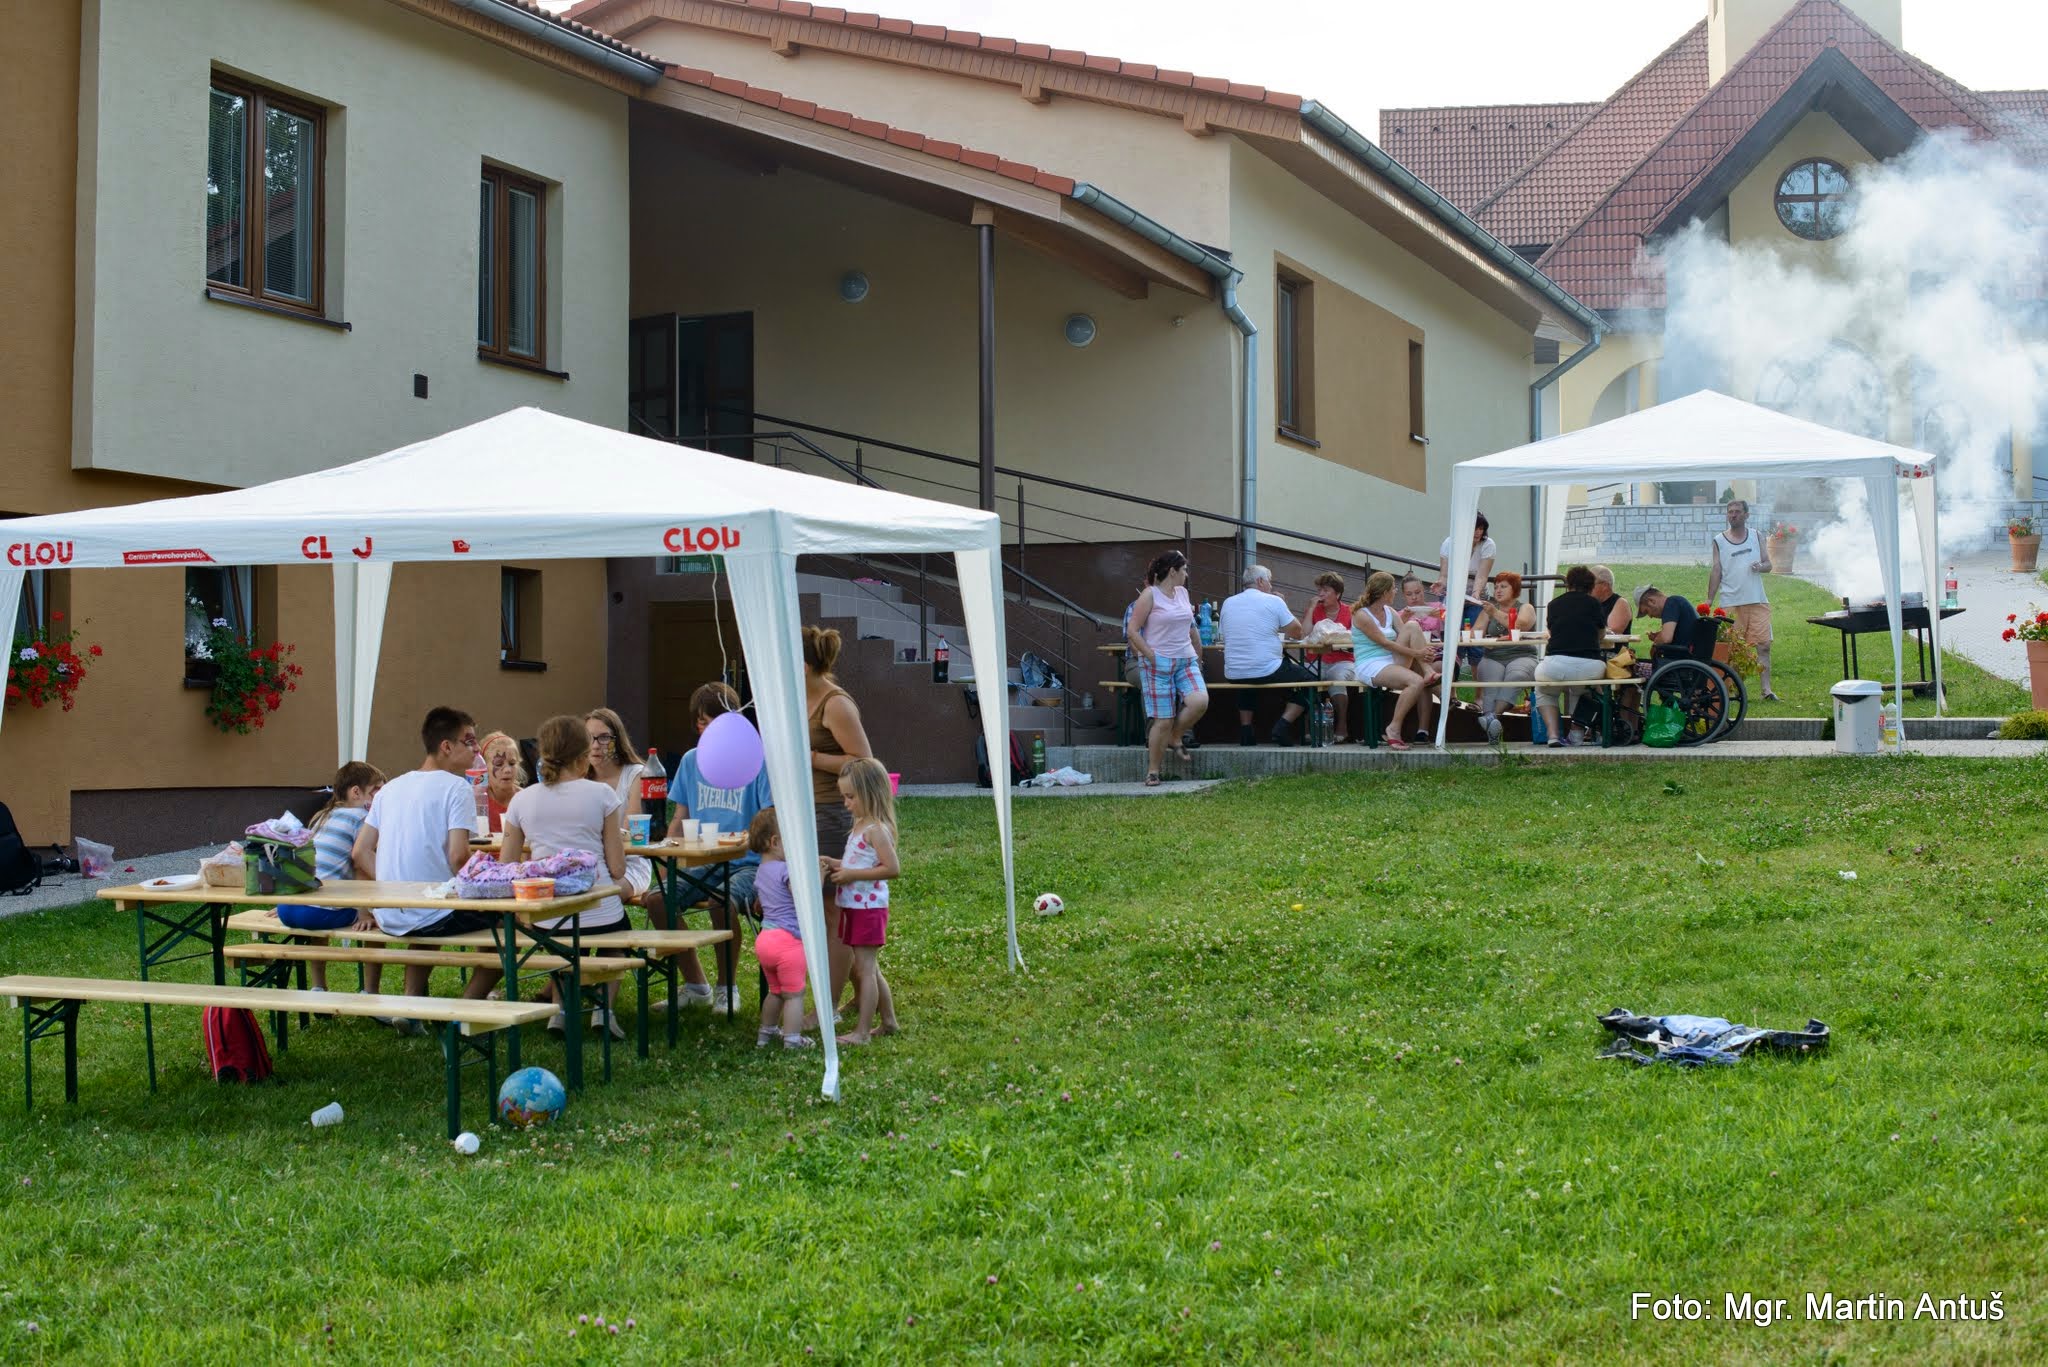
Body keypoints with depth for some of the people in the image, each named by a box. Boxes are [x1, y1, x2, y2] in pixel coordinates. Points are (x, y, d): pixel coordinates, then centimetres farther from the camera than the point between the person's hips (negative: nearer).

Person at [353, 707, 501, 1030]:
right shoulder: (456, 787, -8)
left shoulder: (391, 787, 13)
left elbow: (361, 852, 10)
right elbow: (457, 856, -19)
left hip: (390, 918, 7)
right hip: (434, 915, -7)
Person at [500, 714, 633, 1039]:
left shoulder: (522, 800, 3)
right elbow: (617, 869, -4)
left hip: (547, 920, 3)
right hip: (599, 914, -2)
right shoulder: (601, 794, -4)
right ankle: (604, 1007, 12)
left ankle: (561, 1008, 16)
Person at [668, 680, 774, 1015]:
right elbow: (679, 817, 16)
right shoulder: (691, 761, 13)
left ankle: (728, 985, -10)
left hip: (747, 863, -5)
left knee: (721, 901, -35)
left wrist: (744, 843, -24)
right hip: (700, 862, 5)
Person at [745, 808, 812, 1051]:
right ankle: (792, 1040, -3)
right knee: (794, 994, -2)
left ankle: (766, 1033, 32)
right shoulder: (786, 870, -14)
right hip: (789, 939, -9)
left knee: (775, 991, 23)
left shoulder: (761, 873, 15)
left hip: (764, 938, 9)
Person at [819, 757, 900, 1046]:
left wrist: (850, 874, -24)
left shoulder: (876, 829, -19)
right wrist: (837, 865, 6)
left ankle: (862, 1032, -1)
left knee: (865, 968, -5)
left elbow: (892, 868, -25)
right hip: (855, 906, 10)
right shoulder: (861, 826, 11)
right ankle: (888, 1022, 27)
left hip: (869, 908, -10)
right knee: (868, 968, 17)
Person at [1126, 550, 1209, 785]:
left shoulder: (1182, 593, 13)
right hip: (1159, 664, -6)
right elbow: (1132, 632, -8)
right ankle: (1153, 771, 7)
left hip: (1186, 660, 6)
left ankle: (1174, 737, 8)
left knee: (1200, 701, -19)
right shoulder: (1150, 595, -6)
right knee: (1163, 720, -7)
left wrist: (1198, 653, 18)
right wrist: (1151, 656, -13)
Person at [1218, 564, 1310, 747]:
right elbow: (1297, 633, 1)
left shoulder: (1228, 603, 9)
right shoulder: (1273, 601, -5)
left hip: (1233, 675, 5)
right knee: (1308, 681, 15)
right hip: (1268, 673, -5)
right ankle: (1283, 726, -1)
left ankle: (1245, 730, 23)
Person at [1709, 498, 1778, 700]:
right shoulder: (1719, 540, 6)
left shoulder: (1756, 536, 11)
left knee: (1764, 645, -4)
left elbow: (1768, 564, 12)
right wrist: (1709, 600, 0)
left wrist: (1761, 566, -12)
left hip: (1758, 601, 1)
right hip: (1731, 603, -1)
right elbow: (1716, 571, 5)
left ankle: (1767, 690, -1)